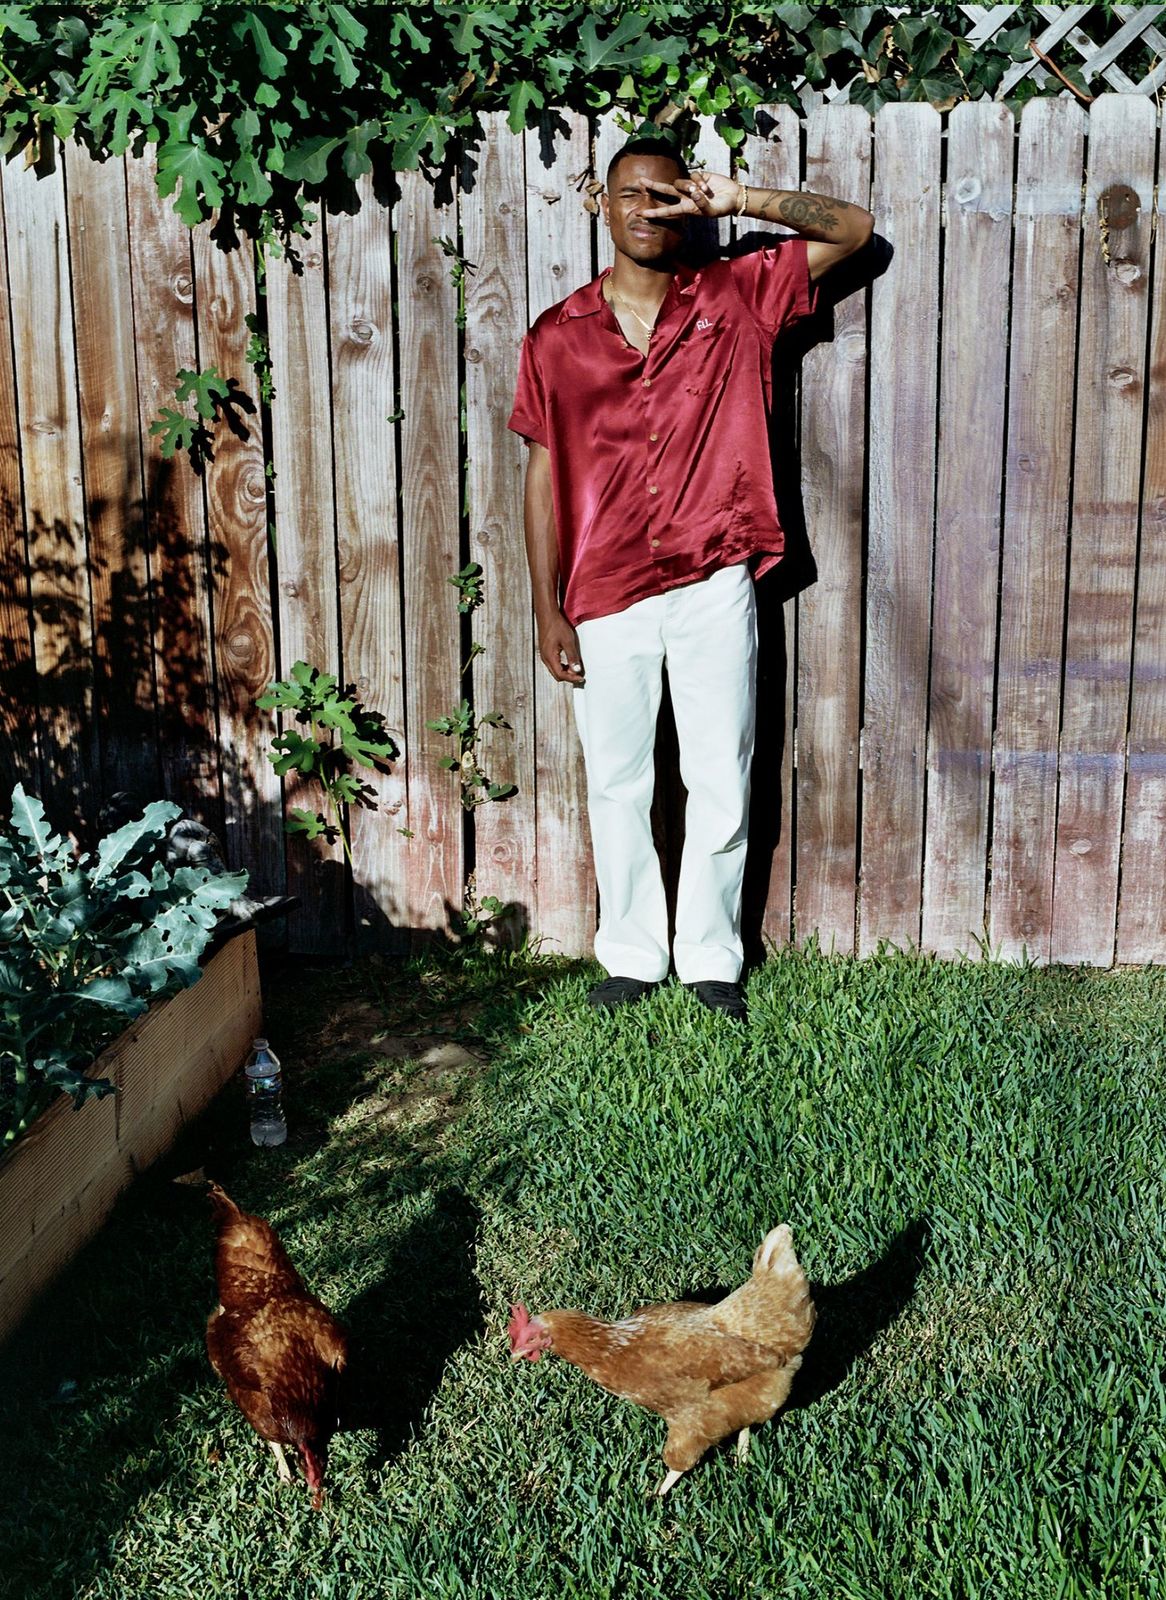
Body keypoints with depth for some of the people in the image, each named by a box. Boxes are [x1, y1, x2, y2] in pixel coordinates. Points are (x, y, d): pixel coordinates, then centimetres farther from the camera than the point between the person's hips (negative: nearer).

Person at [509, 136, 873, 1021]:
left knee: (721, 784, 8)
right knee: (619, 787, 11)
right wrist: (548, 608, -1)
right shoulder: (557, 336, 1)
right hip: (606, 599, 0)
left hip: (713, 589, 0)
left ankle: (712, 955, 25)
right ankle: (633, 955, 28)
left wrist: (738, 201, -9)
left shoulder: (734, 301, 2)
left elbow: (854, 229, 3)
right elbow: (544, 476, 3)